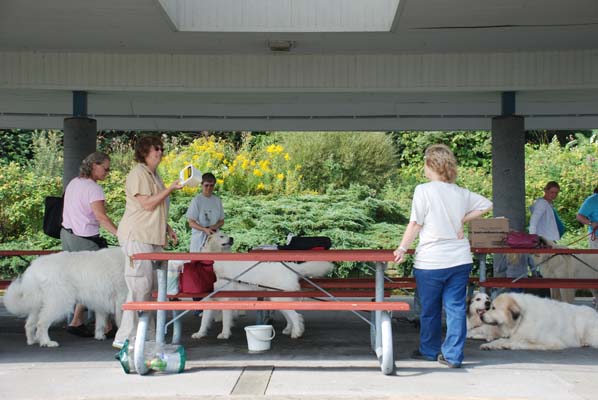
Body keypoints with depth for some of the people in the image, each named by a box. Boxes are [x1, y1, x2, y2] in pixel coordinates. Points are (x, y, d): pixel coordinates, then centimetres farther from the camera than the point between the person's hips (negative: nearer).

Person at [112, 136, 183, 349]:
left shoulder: (154, 175, 22)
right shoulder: (139, 174, -9)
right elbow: (147, 204, -17)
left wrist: (167, 228, 22)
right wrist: (170, 189, -17)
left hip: (152, 237, 10)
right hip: (137, 237, -10)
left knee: (150, 286, 7)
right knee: (140, 286, -11)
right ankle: (125, 337, -7)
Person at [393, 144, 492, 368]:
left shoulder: (423, 190, -10)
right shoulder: (461, 193, 5)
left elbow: (415, 224, -10)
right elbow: (487, 205, 16)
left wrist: (402, 249, -2)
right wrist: (463, 219, 13)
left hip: (430, 261, -4)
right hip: (460, 259, 4)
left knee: (430, 309, 13)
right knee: (456, 307, 5)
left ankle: (429, 350, 28)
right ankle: (453, 356, 5)